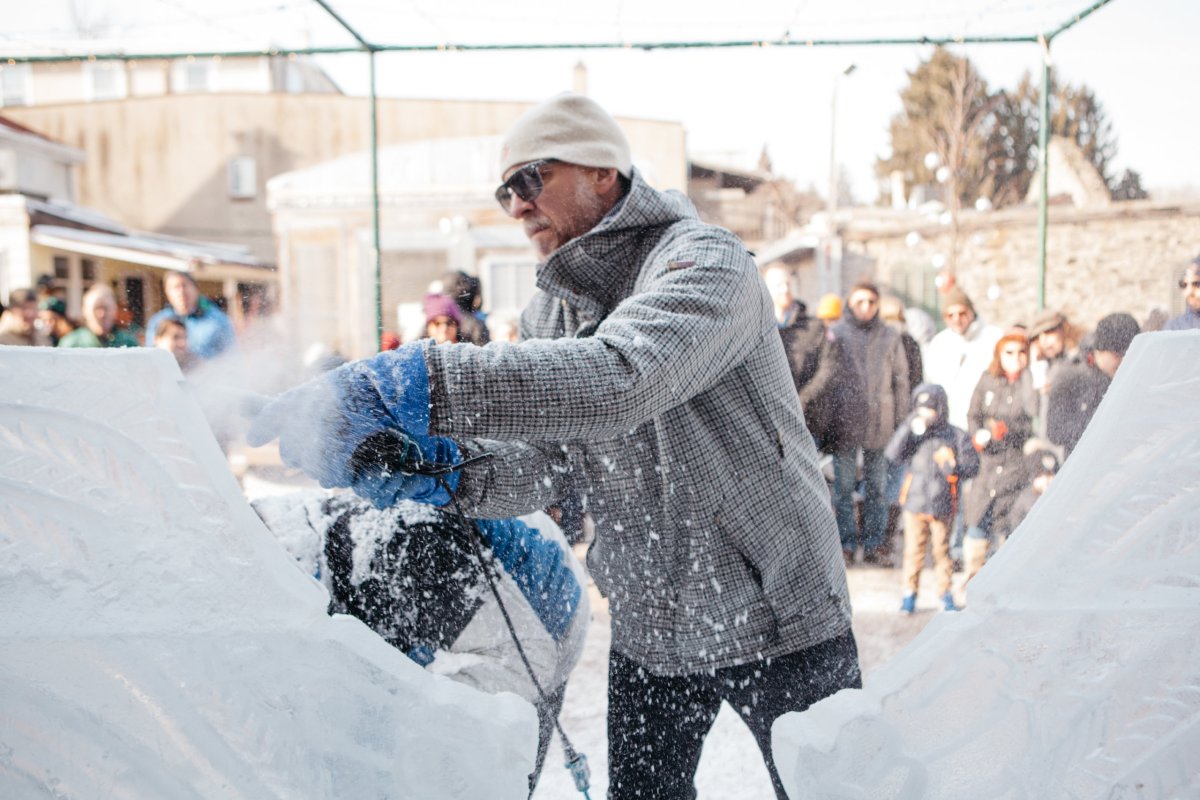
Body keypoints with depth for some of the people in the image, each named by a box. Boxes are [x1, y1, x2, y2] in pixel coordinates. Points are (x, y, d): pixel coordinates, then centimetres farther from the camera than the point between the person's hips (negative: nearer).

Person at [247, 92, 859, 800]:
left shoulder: (702, 259, -19)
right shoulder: (552, 312, 6)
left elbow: (615, 378, -39)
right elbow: (545, 463, -3)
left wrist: (415, 384, -43)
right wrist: (440, 468, -22)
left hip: (780, 617, -6)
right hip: (652, 630, 7)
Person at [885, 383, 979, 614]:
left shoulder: (956, 436, 1)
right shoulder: (912, 435, 4)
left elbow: (972, 466, 0)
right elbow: (892, 455, -11)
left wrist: (953, 467, -19)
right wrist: (908, 429, -18)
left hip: (943, 506, -1)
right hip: (915, 502, 1)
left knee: (942, 549, 9)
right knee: (914, 549, 5)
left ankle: (945, 591, 24)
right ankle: (909, 592, 16)